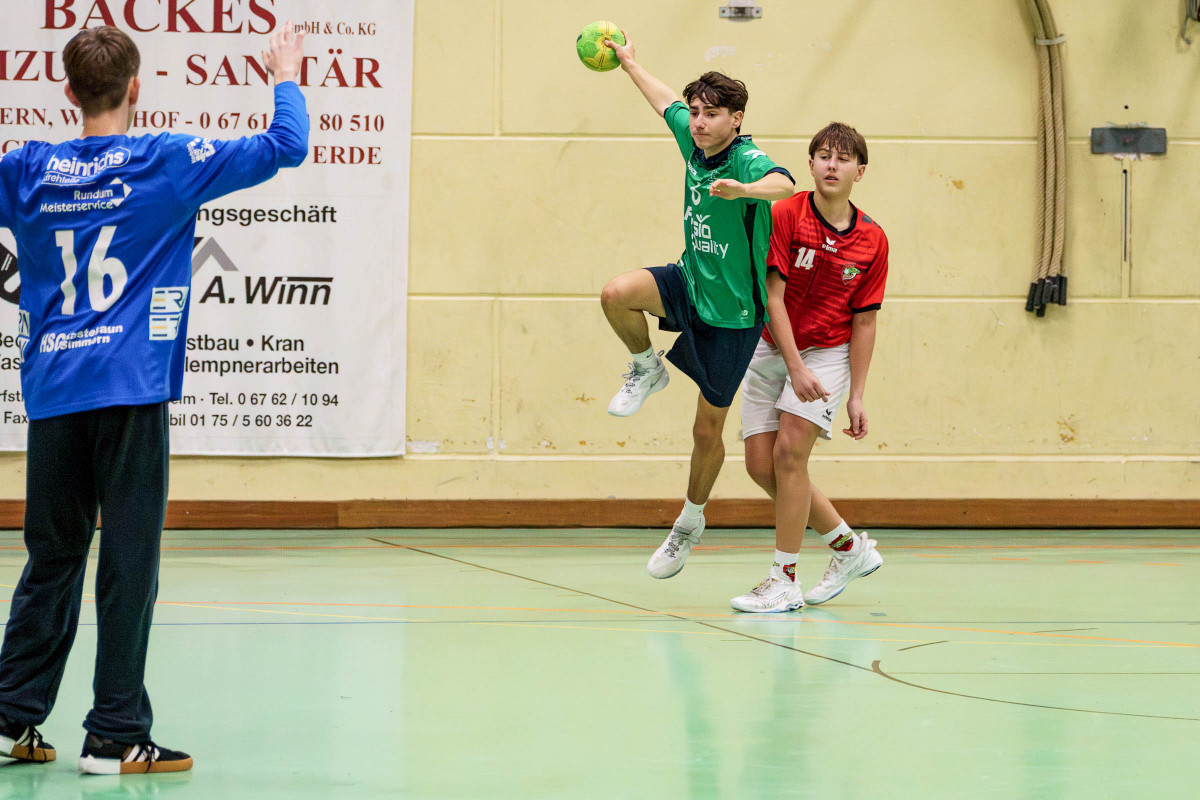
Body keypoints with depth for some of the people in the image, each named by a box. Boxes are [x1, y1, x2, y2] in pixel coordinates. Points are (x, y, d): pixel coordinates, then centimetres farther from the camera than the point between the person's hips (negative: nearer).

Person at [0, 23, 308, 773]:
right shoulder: (169, 163, -3)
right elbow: (285, 146, -1)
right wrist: (287, 78, 17)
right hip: (130, 394, -4)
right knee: (129, 565, -1)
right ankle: (116, 735, -1)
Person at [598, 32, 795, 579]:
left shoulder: (749, 160, -24)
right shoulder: (693, 141, -3)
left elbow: (784, 185, -48)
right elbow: (665, 101, 19)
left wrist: (744, 189, -69)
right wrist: (628, 61, 32)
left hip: (732, 312, -5)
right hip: (689, 283, 6)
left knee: (707, 431, 5)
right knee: (617, 294, -26)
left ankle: (691, 520, 30)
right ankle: (646, 371, 4)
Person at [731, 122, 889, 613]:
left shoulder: (872, 241, -8)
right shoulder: (785, 216, -12)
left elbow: (863, 322, -3)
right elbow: (773, 298, -15)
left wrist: (856, 396, -7)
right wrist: (795, 368, -22)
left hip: (827, 352, -2)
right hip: (772, 349, 2)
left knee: (789, 451, -18)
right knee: (760, 464, -2)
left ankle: (785, 581, -11)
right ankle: (850, 546, 17)